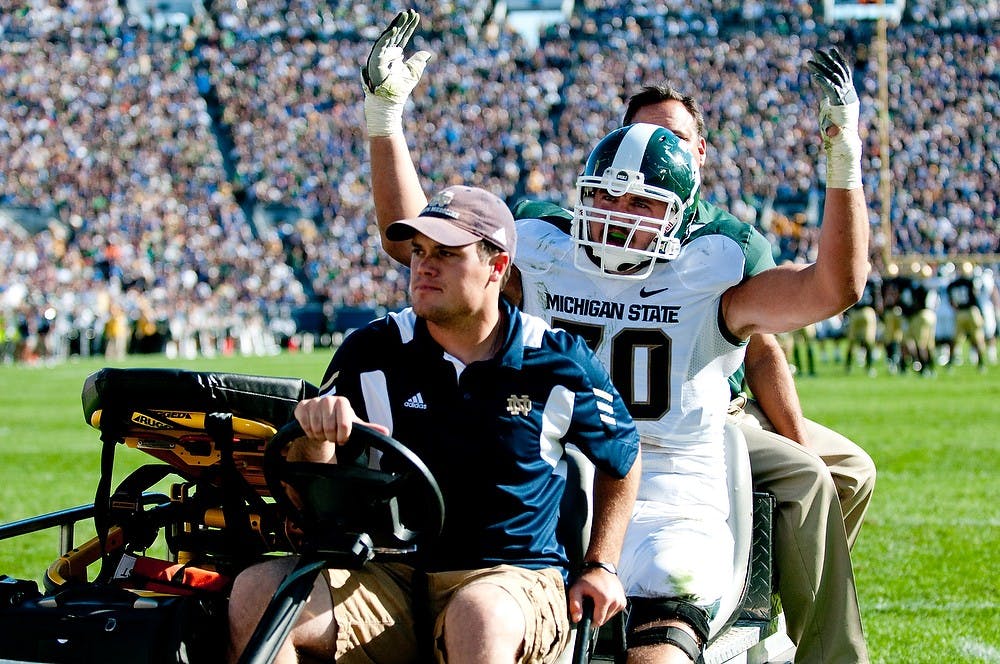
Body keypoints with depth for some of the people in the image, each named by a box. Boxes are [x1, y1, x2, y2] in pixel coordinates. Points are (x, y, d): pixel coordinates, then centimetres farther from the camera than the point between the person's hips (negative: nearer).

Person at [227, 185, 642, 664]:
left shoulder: (558, 364, 0)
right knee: (256, 593, -24)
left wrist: (601, 566, 12)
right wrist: (317, 436, -20)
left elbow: (623, 458, 19)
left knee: (481, 617, -41)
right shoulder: (373, 353, 3)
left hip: (515, 577, -3)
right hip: (391, 576, 3)